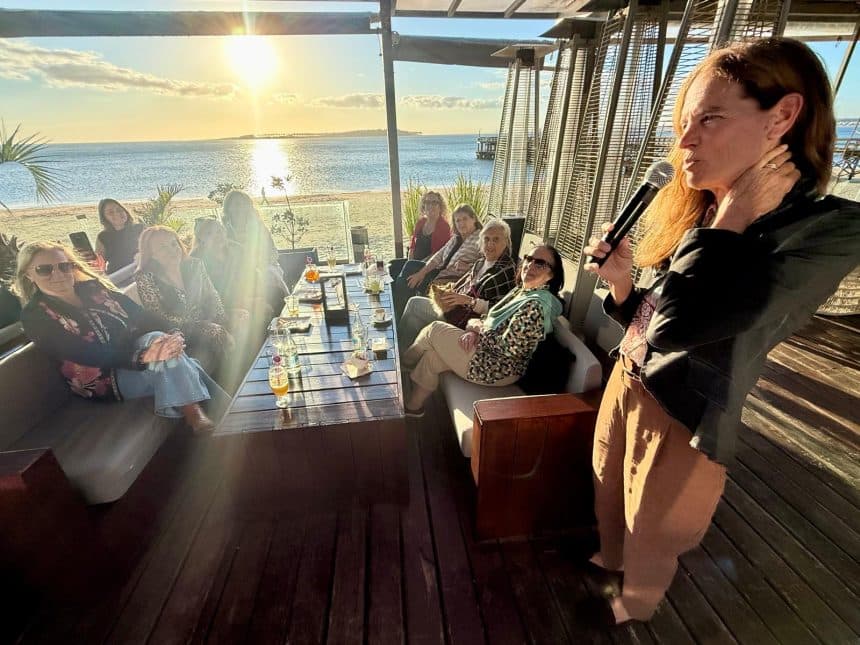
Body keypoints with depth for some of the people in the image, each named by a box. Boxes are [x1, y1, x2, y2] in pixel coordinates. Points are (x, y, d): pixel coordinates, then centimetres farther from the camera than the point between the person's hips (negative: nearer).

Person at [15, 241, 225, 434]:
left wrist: (167, 338, -21)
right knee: (167, 362, -32)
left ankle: (195, 415, -29)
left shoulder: (92, 288, 9)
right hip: (103, 379, -5)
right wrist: (142, 356, -37)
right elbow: (90, 356, -20)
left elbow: (138, 316, 1)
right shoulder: (35, 316, -5)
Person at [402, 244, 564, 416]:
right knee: (430, 356, 6)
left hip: (498, 369, -9)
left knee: (434, 330, 0)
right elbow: (494, 321, 13)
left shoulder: (536, 305, -24)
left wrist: (478, 327, -11)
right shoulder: (524, 291, 7)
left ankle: (407, 360, 30)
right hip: (488, 350, 9)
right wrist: (476, 331, -8)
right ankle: (414, 406, 24)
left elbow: (506, 347, -26)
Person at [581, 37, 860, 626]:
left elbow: (675, 326, -32)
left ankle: (633, 606, 56)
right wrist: (620, 278, -10)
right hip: (628, 382, 7)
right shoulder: (698, 210, 2)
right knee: (609, 492, 30)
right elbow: (647, 317, 8)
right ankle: (608, 557, 63)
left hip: (685, 419, -6)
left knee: (651, 534, 22)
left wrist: (733, 218, -23)